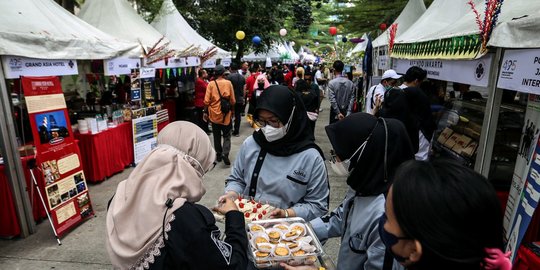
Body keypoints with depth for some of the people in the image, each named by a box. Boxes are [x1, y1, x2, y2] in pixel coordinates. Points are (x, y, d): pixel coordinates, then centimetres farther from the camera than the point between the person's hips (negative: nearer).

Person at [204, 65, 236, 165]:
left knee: (216, 136, 15)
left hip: (214, 114, 1)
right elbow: (232, 100, -4)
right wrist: (232, 110, 12)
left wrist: (205, 112, 7)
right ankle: (225, 153, -7)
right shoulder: (228, 83, -7)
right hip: (226, 115, -1)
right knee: (227, 136, 10)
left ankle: (219, 154, 23)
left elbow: (207, 101, -7)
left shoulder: (211, 84, -7)